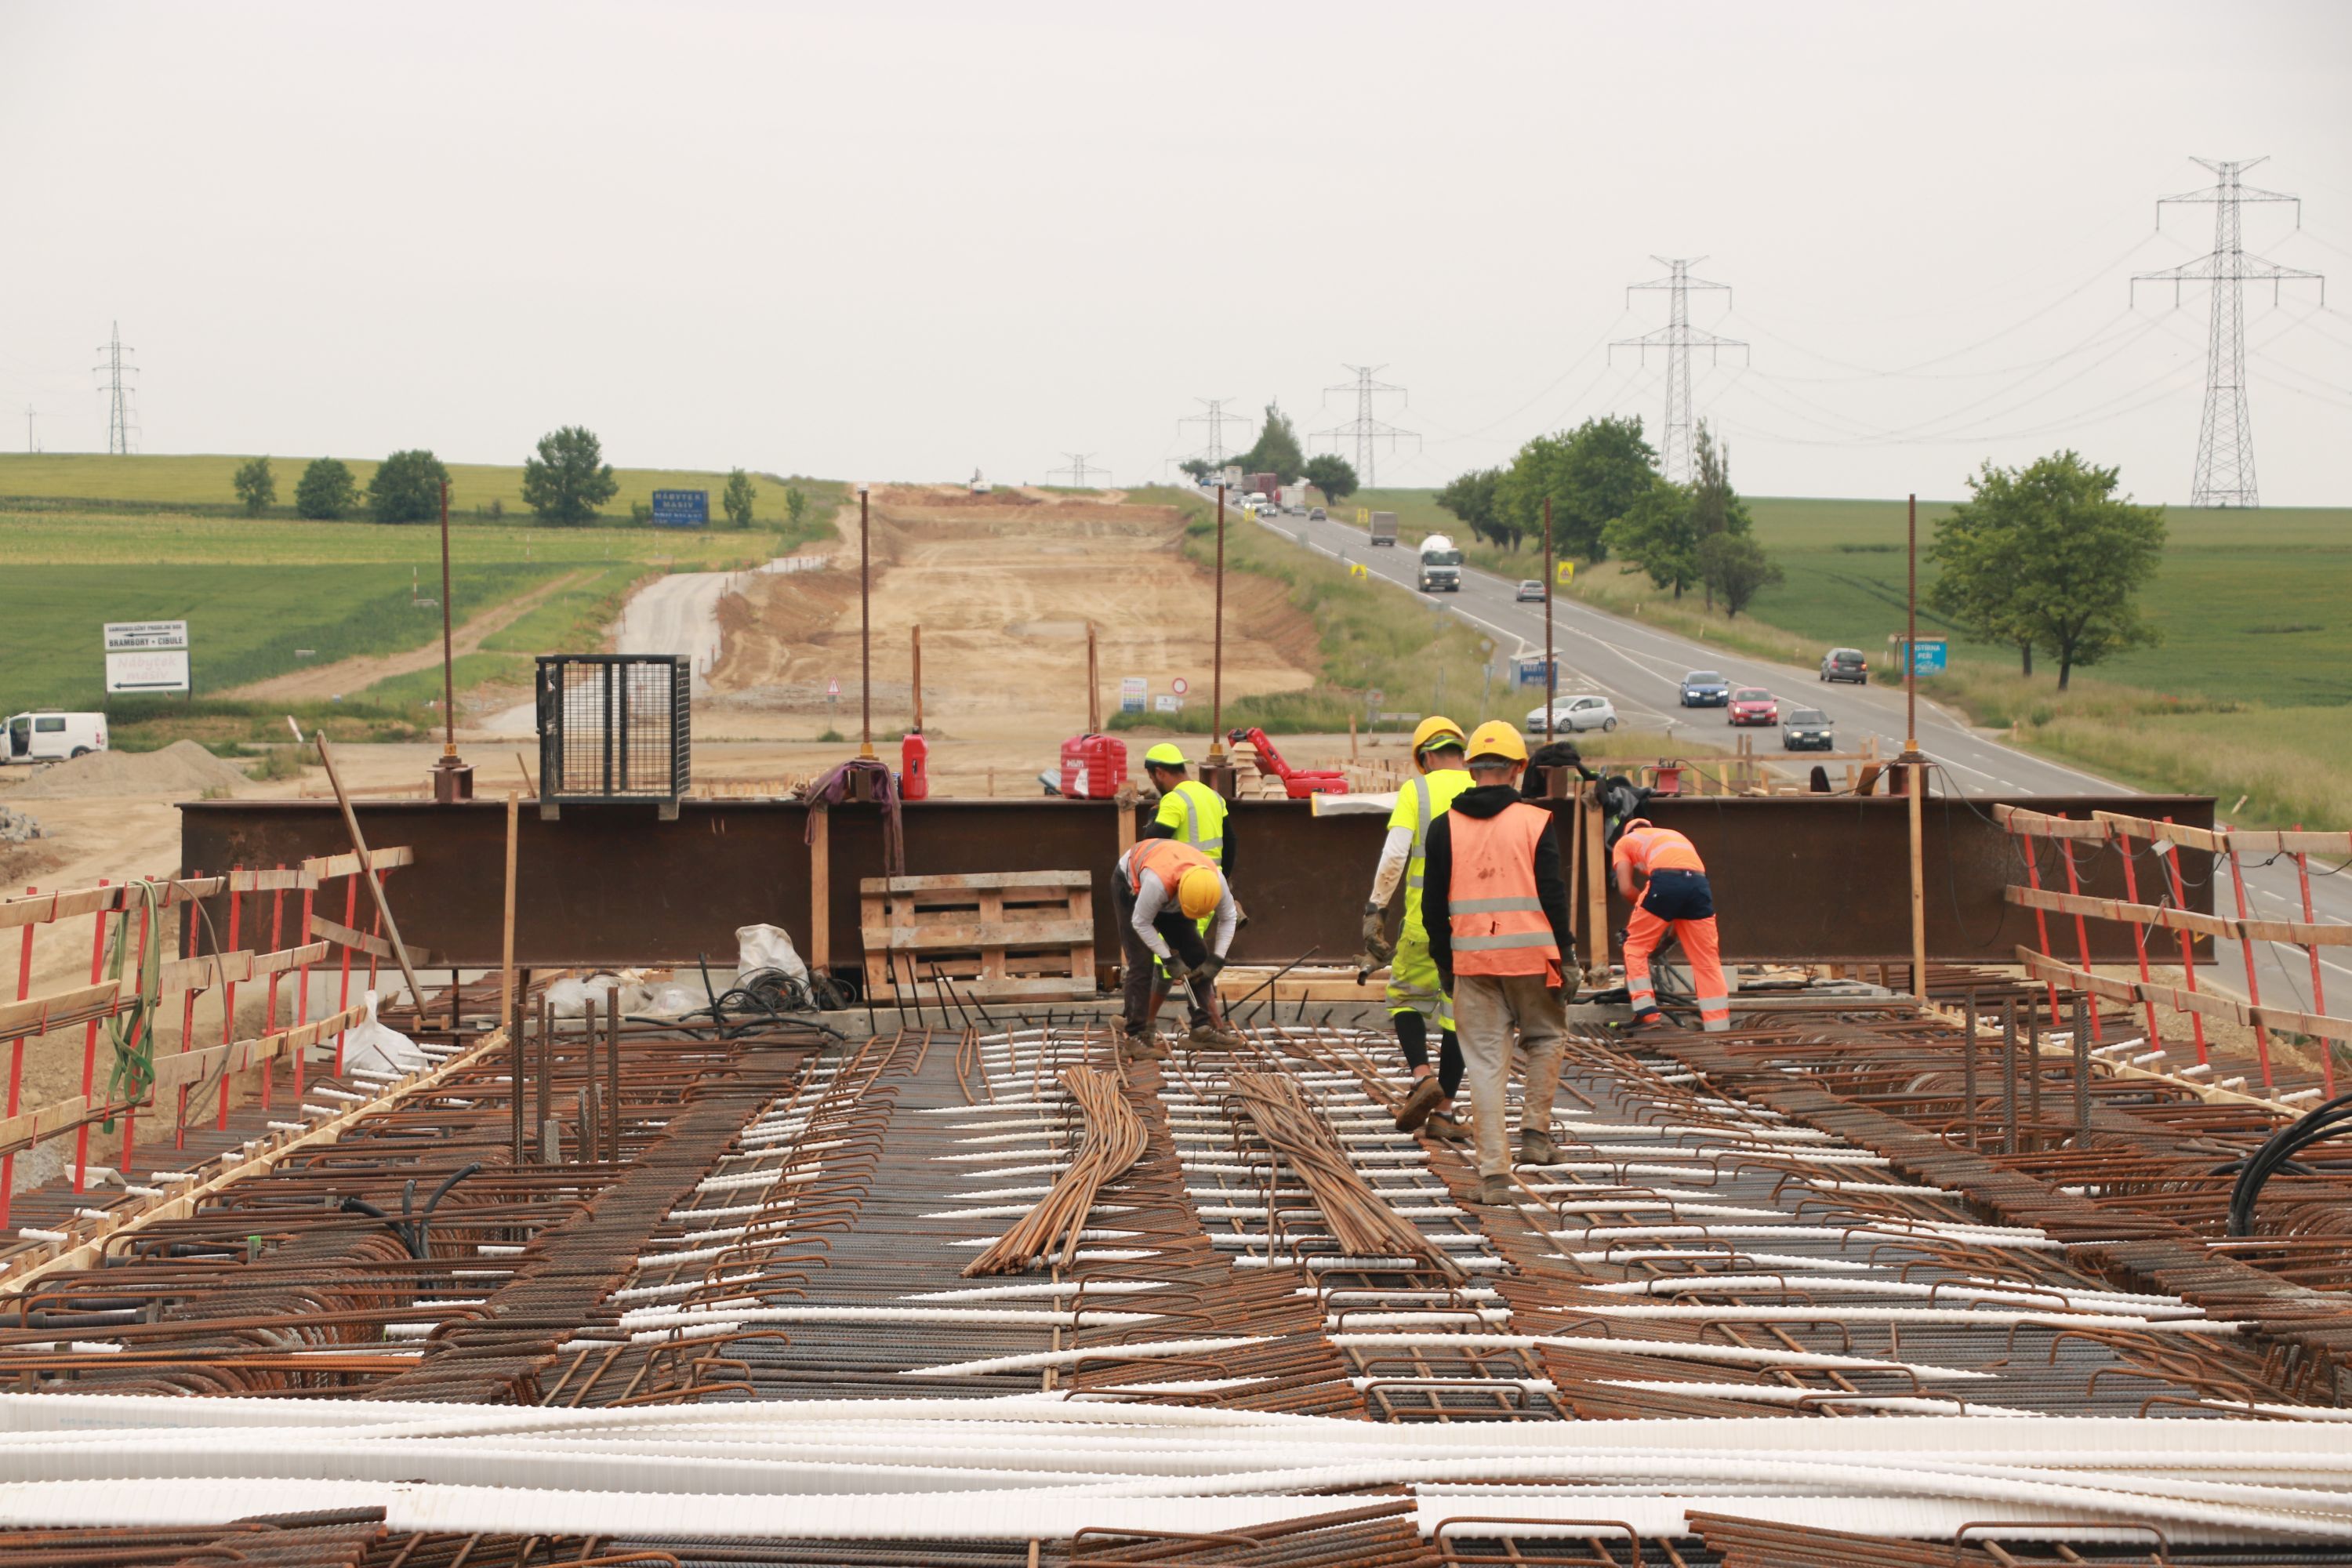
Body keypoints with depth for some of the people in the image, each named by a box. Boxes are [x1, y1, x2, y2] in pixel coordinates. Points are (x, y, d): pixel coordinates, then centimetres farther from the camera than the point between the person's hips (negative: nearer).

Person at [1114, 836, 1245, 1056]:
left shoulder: (1215, 880, -31)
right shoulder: (1157, 882, -46)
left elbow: (1228, 918, -12)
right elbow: (1141, 923, -31)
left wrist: (1216, 961, -17)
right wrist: (1170, 960, -27)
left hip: (1169, 899, 5)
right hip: (1130, 887, -5)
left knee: (1197, 955, -3)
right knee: (1141, 963, -16)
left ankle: (1205, 1026, 2)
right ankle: (1135, 1037, -15)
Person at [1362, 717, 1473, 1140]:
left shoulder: (1416, 791, -2)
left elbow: (1394, 854, -12)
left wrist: (1375, 910, -8)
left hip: (1424, 920, -2)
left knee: (1407, 997, 16)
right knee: (1458, 1011, 10)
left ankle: (1423, 1078, -5)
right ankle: (1444, 1111, 11)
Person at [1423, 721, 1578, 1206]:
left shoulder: (1444, 828, 5)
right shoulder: (1534, 822, -2)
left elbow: (1434, 906, 7)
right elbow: (1552, 894, -4)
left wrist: (1444, 964, 16)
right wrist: (1566, 957, 3)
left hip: (1471, 960, 2)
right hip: (1530, 956, -2)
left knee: (1485, 1061, 4)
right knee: (1546, 1039, 23)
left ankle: (1494, 1172, -1)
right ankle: (1535, 1133, 17)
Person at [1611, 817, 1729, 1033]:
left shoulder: (1625, 842, 27)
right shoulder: (1674, 835, 39)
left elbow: (1625, 889, 13)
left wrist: (1641, 907, 30)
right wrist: (1673, 927, 32)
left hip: (1666, 880, -4)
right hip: (1699, 880, 4)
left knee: (1635, 947, 13)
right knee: (1707, 959, 9)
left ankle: (1647, 1013, 2)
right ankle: (1718, 1027, 8)